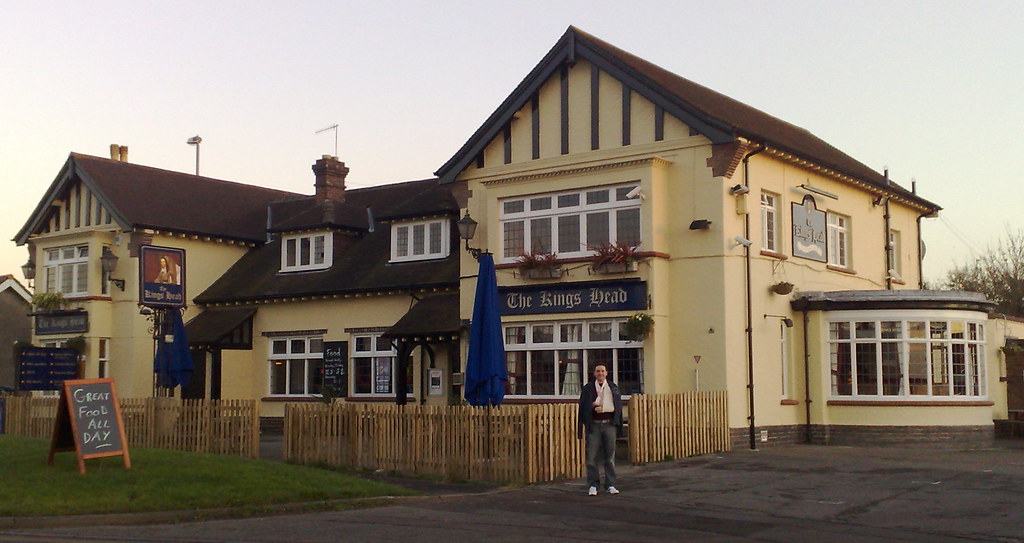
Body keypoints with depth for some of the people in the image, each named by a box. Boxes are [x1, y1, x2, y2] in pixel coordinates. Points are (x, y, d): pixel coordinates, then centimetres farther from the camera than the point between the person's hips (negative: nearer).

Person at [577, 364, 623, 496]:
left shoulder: (613, 388, 9)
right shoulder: (588, 388, 6)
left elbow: (616, 406, 2)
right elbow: (584, 407, 4)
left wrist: (602, 407, -9)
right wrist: (594, 405, -12)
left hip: (609, 424, 1)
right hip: (593, 425, -1)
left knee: (610, 456, 4)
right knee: (592, 456, -1)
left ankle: (610, 485, 11)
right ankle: (593, 485, 6)